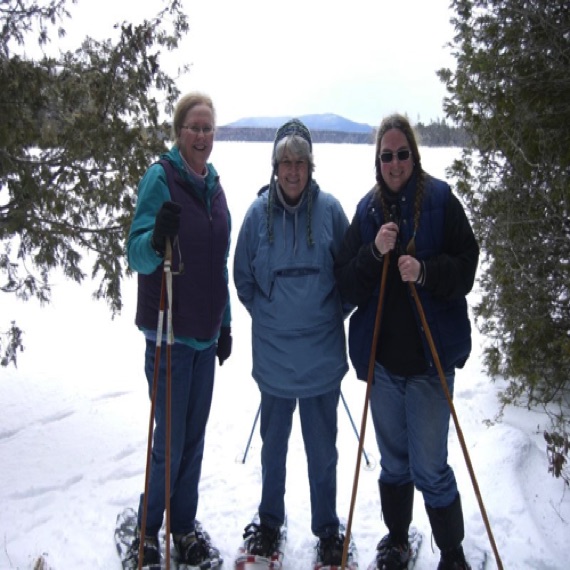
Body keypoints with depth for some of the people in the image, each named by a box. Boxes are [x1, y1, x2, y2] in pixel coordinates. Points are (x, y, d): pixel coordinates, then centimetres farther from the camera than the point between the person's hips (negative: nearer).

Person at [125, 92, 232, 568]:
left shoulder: (213, 184, 10)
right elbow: (136, 255, -15)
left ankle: (184, 524, 31)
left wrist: (225, 323, 17)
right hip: (168, 330, -6)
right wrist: (156, 237, -37)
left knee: (195, 437, 14)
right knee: (170, 441, 0)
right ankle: (147, 529, 23)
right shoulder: (160, 177, -9)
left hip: (206, 331, 6)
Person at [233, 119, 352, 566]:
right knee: (273, 442, 18)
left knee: (322, 448, 12)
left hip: (322, 353, -1)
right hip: (273, 353, 1)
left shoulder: (330, 209, -6)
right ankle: (270, 521, 38)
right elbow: (243, 276, 7)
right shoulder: (258, 211, -3)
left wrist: (332, 313, 1)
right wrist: (265, 312, 3)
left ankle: (327, 529, 32)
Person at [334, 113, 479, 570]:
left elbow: (466, 265, -6)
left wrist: (426, 272, -22)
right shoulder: (367, 210, 4)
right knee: (393, 461, 19)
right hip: (382, 355, 3)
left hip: (430, 355, -3)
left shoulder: (440, 200, -3)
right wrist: (374, 253, -17)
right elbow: (345, 283, -1)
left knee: (429, 468, 0)